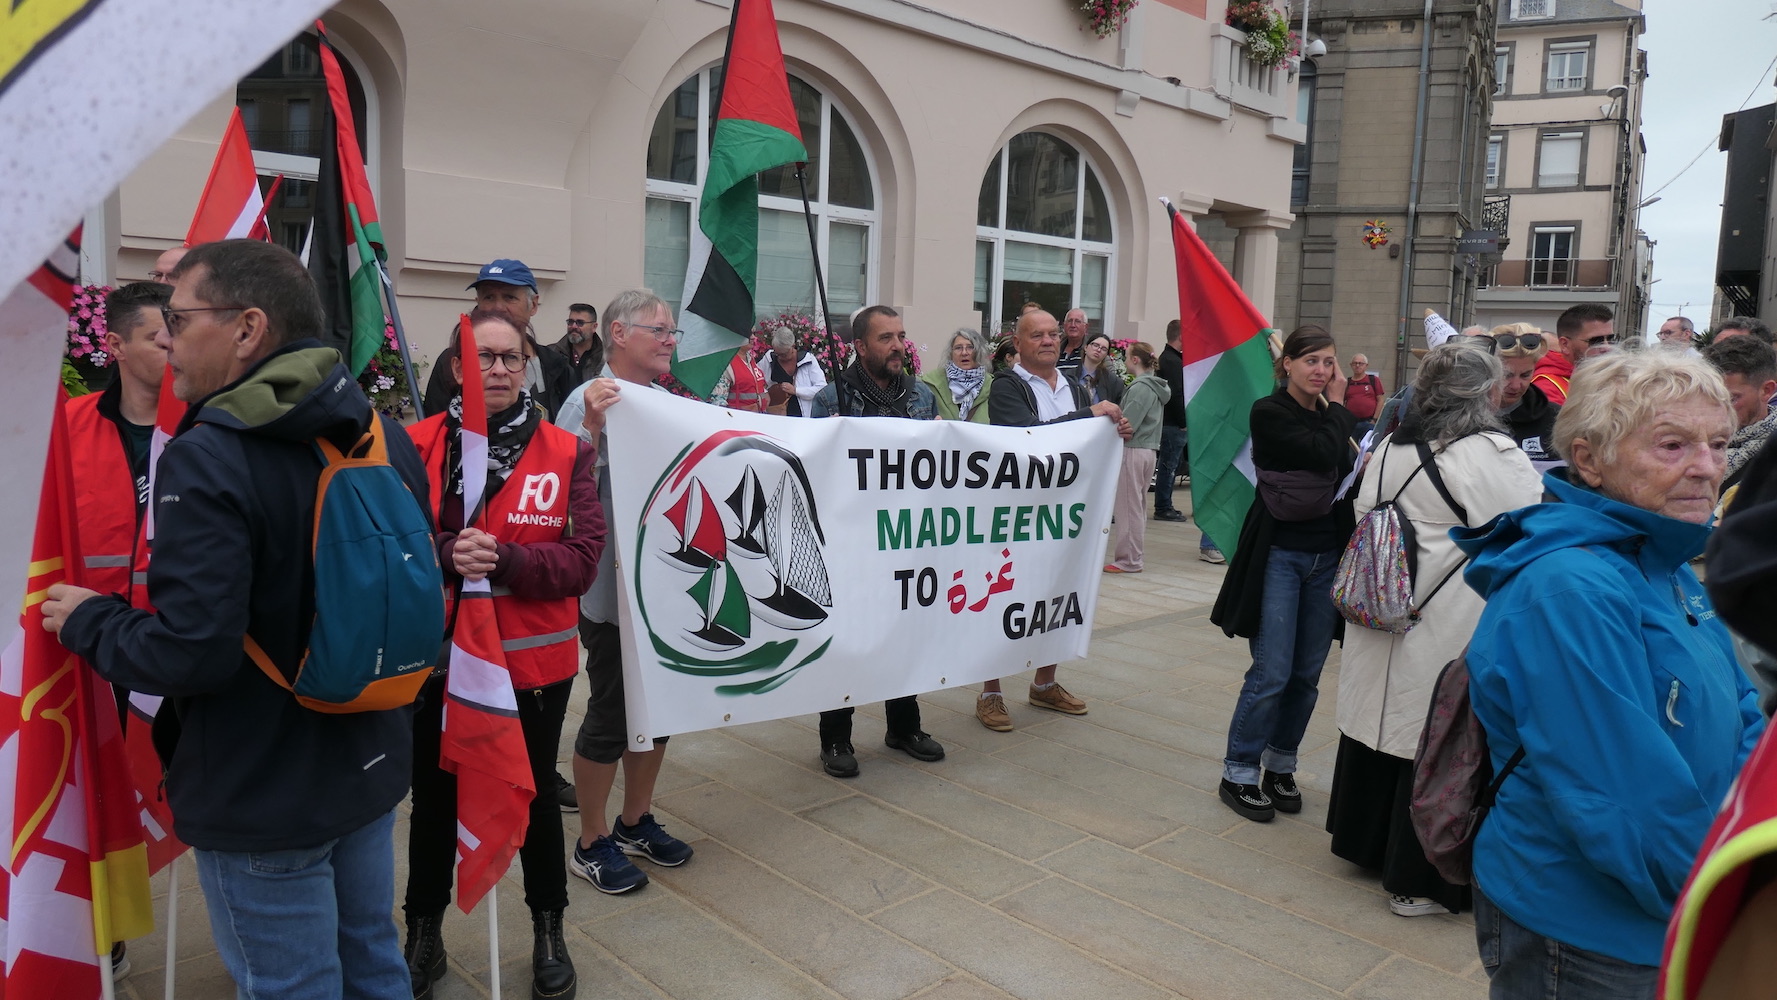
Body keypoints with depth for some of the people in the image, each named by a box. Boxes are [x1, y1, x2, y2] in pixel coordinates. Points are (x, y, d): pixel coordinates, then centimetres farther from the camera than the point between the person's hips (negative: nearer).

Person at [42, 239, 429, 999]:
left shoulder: (208, 458, -23)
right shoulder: (386, 436, 1)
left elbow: (190, 651, -26)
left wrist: (86, 621, -8)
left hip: (262, 800, -7)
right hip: (370, 766, 7)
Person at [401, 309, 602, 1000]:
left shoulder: (566, 452, -3)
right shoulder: (417, 446, -3)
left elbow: (583, 557, -10)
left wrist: (503, 560, -24)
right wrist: (447, 557, -25)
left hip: (534, 658, 0)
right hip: (436, 654, 0)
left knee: (535, 795, 16)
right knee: (434, 798, 15)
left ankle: (549, 931, 37)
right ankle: (423, 936, 38)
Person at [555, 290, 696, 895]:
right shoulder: (592, 400, -13)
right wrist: (592, 425, -34)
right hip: (614, 591, -7)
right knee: (609, 715, 4)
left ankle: (636, 823, 35)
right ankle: (591, 845, 22)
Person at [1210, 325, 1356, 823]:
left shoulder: (1331, 417, 11)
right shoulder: (1269, 413, -7)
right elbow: (1323, 455, -19)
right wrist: (1336, 406, -7)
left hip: (1327, 556, 6)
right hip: (1280, 554, -6)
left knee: (1306, 674, 8)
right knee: (1272, 673, -6)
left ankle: (1279, 766, 23)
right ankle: (1238, 773, 7)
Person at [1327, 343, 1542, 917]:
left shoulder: (1391, 448, 6)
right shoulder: (1496, 455, -15)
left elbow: (1364, 518, 13)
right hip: (1451, 637, -7)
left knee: (1383, 723, 18)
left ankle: (1366, 843, 34)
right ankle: (1420, 881, 13)